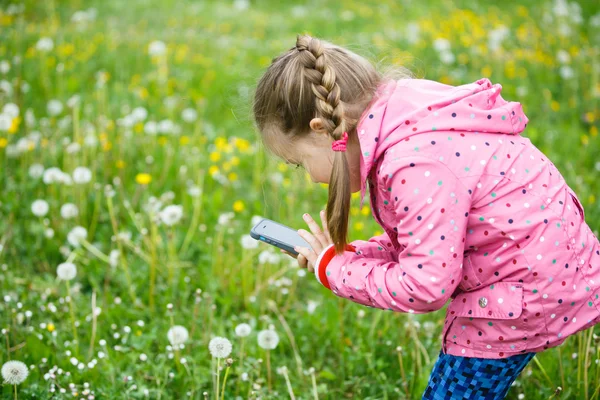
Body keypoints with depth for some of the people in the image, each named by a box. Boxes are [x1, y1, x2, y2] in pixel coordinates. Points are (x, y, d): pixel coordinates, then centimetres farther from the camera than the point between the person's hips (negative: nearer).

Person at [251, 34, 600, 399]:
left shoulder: (417, 165, -29)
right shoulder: (407, 131, 2)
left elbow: (424, 287, -25)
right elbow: (427, 242, 10)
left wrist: (334, 270, -11)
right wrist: (343, 256, -1)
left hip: (532, 291, -10)